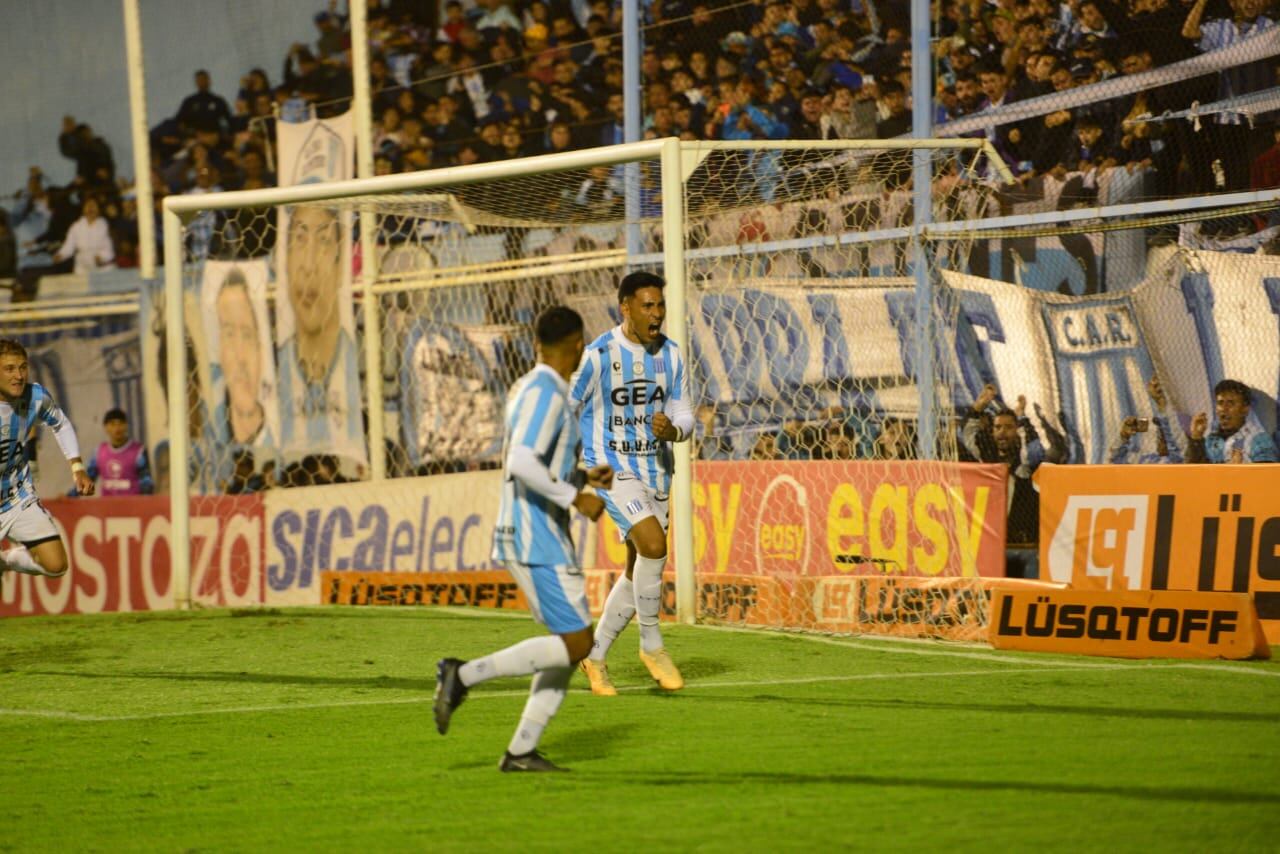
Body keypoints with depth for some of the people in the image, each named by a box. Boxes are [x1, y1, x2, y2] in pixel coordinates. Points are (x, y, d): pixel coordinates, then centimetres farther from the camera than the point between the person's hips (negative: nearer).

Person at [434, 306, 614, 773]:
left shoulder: (528, 388, 16)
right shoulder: (545, 393, -15)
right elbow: (521, 463, -27)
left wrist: (582, 476, 24)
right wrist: (575, 498, -21)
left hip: (540, 537, 10)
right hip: (536, 537, -10)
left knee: (572, 645, 9)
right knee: (576, 643, -11)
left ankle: (521, 751, 6)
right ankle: (465, 674, -11)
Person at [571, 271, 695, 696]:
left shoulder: (670, 354, 4)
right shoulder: (600, 355, -13)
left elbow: (685, 417, 8)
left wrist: (672, 430, -16)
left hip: (655, 470, 6)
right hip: (612, 468, -6)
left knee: (638, 572, 7)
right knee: (653, 543, -25)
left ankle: (595, 656, 24)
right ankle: (651, 645, -11)